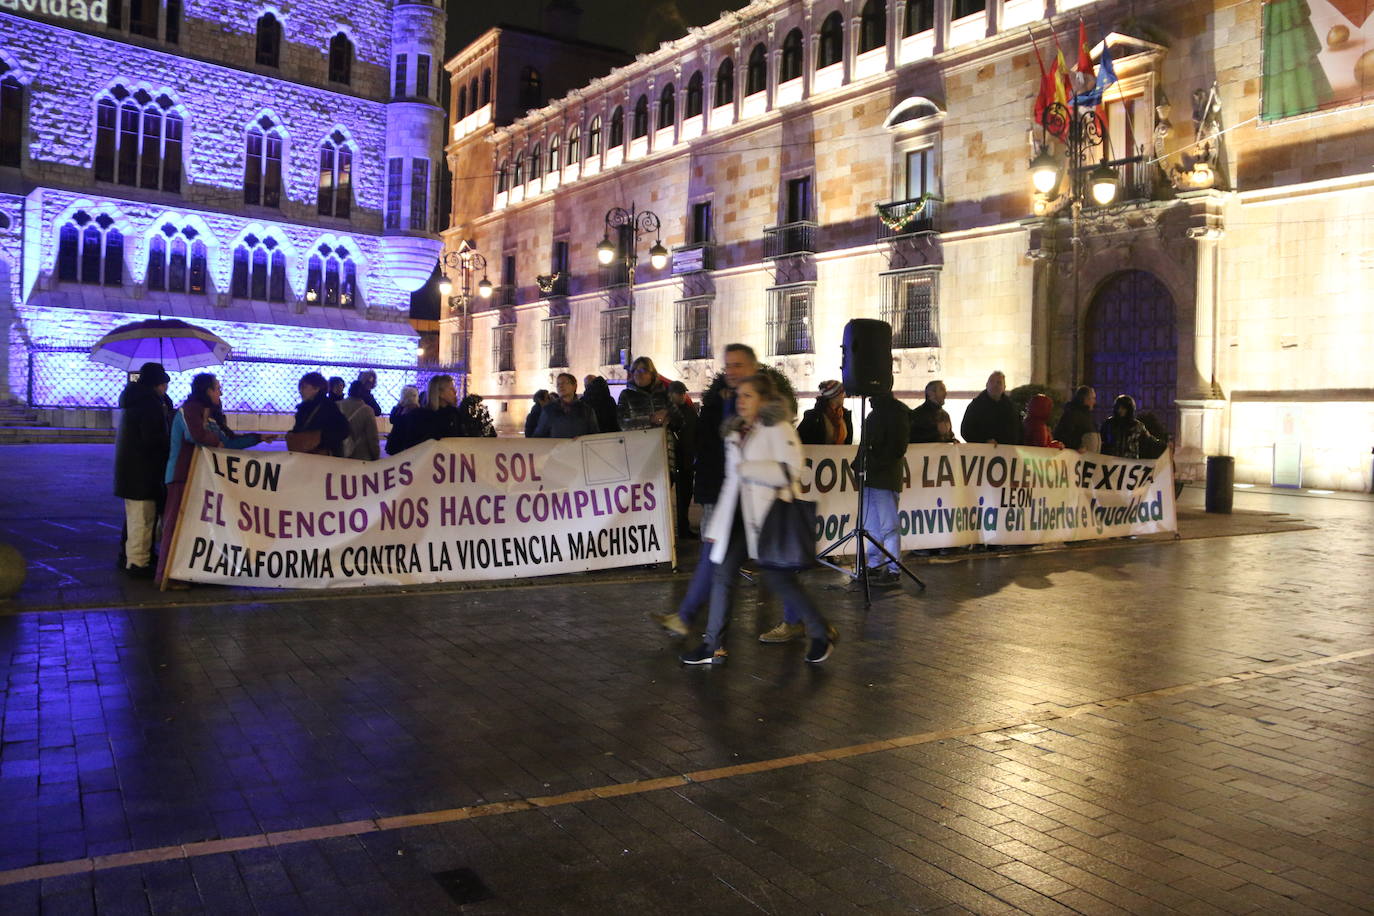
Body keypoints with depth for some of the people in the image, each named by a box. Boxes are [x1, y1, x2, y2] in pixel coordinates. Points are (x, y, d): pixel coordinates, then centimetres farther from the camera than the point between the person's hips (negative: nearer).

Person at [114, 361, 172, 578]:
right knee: (143, 517, -6)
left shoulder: (133, 399, 15)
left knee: (134, 516, 20)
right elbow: (154, 439, -22)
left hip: (129, 468, 11)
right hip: (143, 470, -10)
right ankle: (138, 563, -3)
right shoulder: (150, 403, -17)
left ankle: (130, 557, 30)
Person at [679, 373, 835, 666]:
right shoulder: (735, 433, 16)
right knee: (722, 575, 3)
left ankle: (821, 633, 17)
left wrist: (747, 469, -16)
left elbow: (791, 470, -19)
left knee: (779, 578, -3)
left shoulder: (777, 428, -6)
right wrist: (716, 525, 19)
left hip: (769, 513, -7)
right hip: (739, 515, 7)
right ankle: (712, 646, 11)